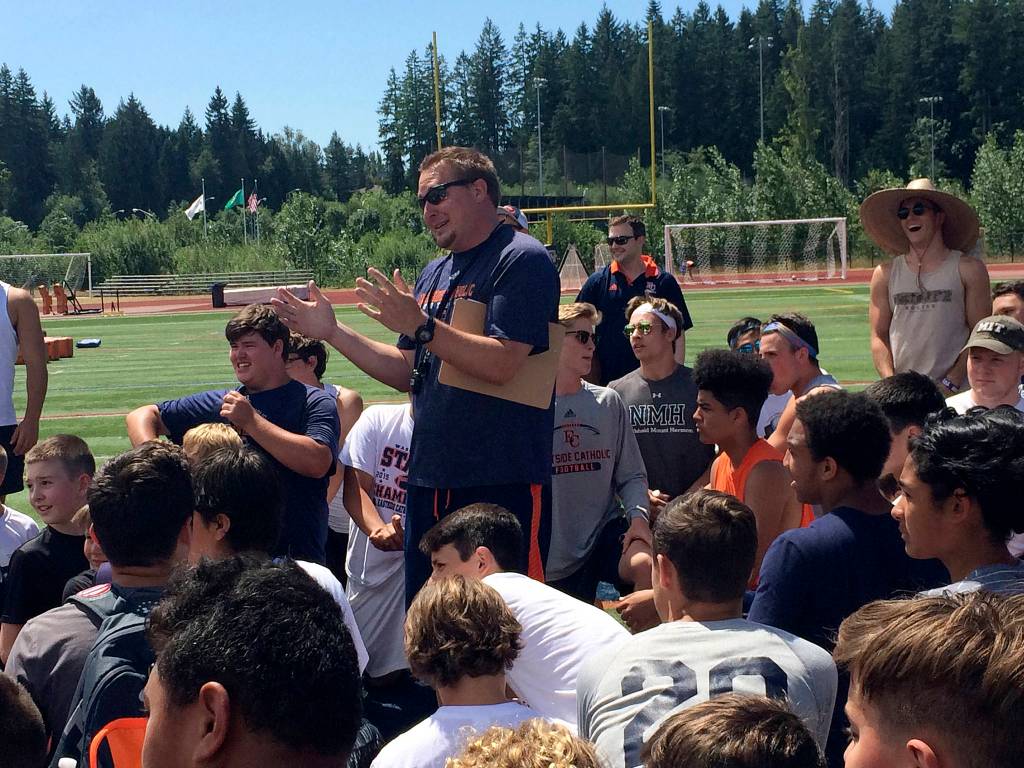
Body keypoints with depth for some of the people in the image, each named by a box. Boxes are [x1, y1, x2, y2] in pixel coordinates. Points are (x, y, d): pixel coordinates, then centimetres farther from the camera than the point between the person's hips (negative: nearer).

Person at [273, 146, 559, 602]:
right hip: (429, 477, 9)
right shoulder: (435, 274, 18)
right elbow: (409, 373, 20)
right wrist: (331, 332, 13)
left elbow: (502, 363, -20)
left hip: (502, 481, -9)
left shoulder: (521, 260, -9)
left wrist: (418, 324, -22)